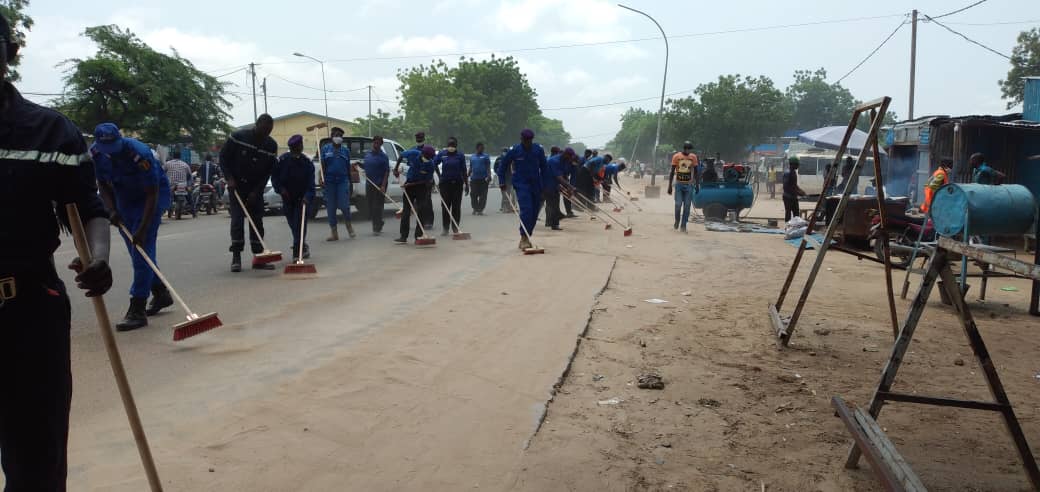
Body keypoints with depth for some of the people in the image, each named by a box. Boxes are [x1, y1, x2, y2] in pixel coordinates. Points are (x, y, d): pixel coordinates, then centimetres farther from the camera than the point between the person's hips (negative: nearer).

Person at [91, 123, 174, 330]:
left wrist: (143, 229, -31)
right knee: (135, 250, 11)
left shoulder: (139, 154, -31)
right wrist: (112, 210, -15)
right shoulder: (95, 154, -13)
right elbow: (103, 185, 2)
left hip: (152, 195, -7)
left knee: (142, 248, -15)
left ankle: (137, 310, -16)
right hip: (124, 199, 7)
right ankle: (161, 294, 28)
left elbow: (152, 194, -28)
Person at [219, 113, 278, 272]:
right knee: (237, 219, -9)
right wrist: (229, 178, -13)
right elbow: (223, 157, -4)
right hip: (236, 186, -3)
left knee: (257, 222, 2)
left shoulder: (271, 145, -6)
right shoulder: (238, 137, -13)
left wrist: (256, 191, -8)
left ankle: (258, 257, 6)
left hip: (256, 188, 3)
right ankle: (236, 258, -5)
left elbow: (269, 171, -1)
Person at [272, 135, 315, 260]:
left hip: (302, 197, -2)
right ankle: (302, 246, 30)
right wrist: (280, 188, -15)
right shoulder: (282, 160, -9)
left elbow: (310, 183, -15)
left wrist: (308, 196, -29)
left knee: (299, 224, -11)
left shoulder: (308, 162, -11)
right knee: (292, 223, 10)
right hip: (287, 197, 2)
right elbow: (274, 177, 0)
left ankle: (298, 252, -11)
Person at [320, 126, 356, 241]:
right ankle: (334, 233, 11)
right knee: (331, 208, 3)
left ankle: (348, 225, 19)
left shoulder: (345, 150, 10)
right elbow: (322, 165, 3)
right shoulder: (325, 148, 6)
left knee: (344, 205, -9)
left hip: (343, 180, 0)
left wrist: (350, 181, 14)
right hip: (329, 181, 0)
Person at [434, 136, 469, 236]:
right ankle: (445, 228, 9)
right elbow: (434, 164, 12)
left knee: (456, 206, 4)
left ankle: (456, 228, 14)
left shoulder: (460, 155, -1)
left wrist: (466, 184, 0)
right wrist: (439, 176, 6)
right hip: (445, 183, 0)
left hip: (457, 183, 0)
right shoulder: (442, 154, 1)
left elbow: (464, 171, 1)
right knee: (445, 205, 2)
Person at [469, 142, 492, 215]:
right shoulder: (472, 157, 14)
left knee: (483, 195, -5)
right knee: (473, 195, 3)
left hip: (483, 179, -3)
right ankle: (475, 209, 16)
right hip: (474, 179, 3)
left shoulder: (485, 156, 3)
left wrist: (489, 176, -15)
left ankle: (480, 210, 1)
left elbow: (488, 167, -2)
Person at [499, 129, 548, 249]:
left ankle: (526, 237, 18)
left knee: (534, 212, 5)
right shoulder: (514, 151, -6)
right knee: (526, 209, -19)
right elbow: (503, 166, 6)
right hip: (521, 184, -4)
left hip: (536, 185, 4)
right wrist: (502, 182, 2)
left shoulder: (539, 149, 0)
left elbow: (544, 167, 10)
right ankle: (524, 238, -17)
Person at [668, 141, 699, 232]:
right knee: (678, 204, -7)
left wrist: (697, 184, 7)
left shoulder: (693, 157, 4)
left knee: (687, 205, -1)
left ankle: (683, 225, 4)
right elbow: (672, 171, 1)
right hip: (679, 184, -2)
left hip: (689, 184, 2)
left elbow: (696, 172, 11)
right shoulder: (676, 156, -2)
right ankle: (677, 222, 17)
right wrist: (669, 185, -2)